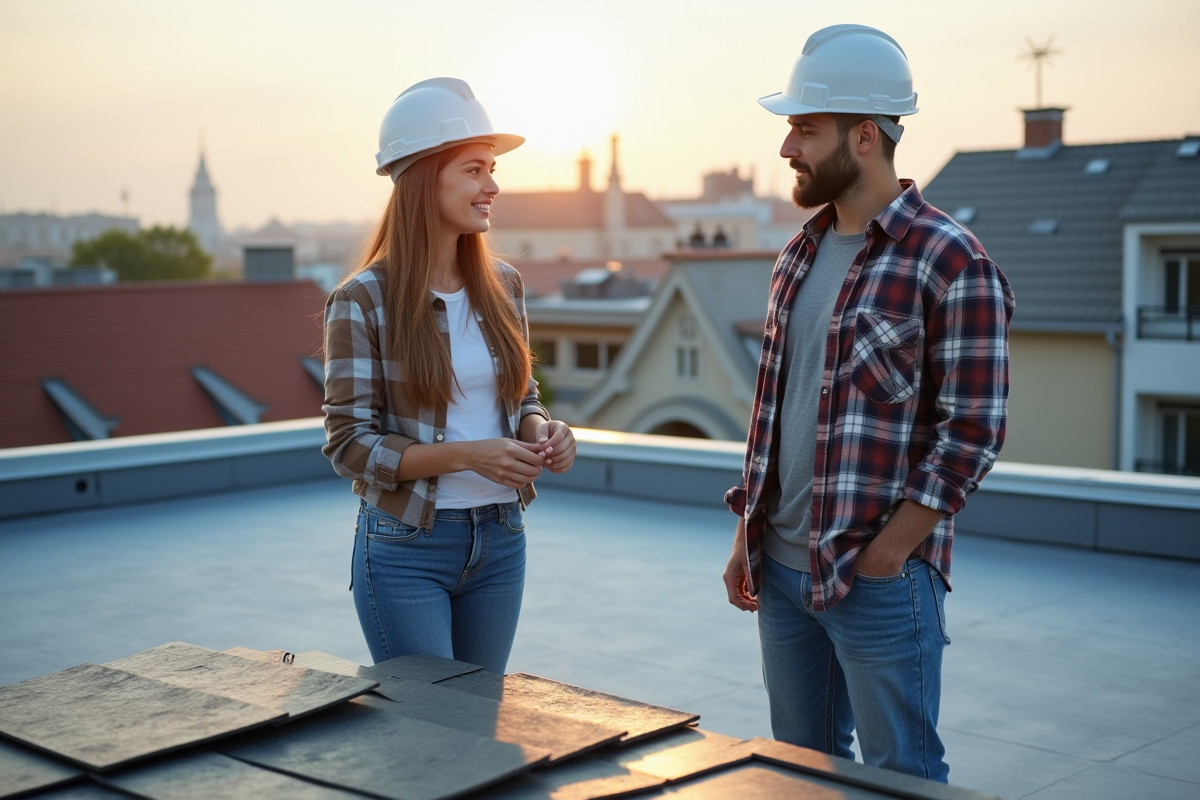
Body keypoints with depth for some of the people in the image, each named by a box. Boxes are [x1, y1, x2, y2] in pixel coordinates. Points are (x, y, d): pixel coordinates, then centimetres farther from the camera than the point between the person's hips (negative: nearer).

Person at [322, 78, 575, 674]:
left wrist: (540, 431, -9)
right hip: (406, 548, -5)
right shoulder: (362, 302, -12)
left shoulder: (502, 285, 4)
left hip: (500, 540, 5)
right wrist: (467, 455, -23)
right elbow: (350, 445, -12)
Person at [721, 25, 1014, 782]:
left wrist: (879, 562, -15)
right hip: (782, 571, 7)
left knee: (901, 773, 5)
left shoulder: (951, 262, -13)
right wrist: (747, 538, 12)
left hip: (881, 579, -7)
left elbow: (972, 434, -15)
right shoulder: (800, 254, 10)